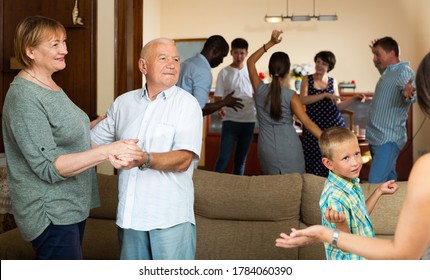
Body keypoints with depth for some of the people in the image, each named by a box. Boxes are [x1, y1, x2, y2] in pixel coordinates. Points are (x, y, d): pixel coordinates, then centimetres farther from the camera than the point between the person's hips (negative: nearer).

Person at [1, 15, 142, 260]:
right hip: (51, 215, -9)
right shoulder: (25, 98, -19)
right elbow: (48, 166, -24)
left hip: (73, 206, 9)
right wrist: (108, 151, -29)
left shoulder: (50, 86, 10)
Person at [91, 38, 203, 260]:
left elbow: (183, 160, -15)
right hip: (130, 214, 4)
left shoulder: (187, 104, -5)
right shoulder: (123, 102, 9)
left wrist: (145, 159, -30)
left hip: (171, 217, -4)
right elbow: (92, 141, 16)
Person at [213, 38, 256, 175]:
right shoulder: (224, 73, -1)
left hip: (249, 121, 3)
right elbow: (218, 97, -3)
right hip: (230, 120, -3)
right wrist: (219, 108, -24)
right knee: (224, 158, -8)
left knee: (241, 159, 11)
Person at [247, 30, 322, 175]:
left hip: (267, 148, 3)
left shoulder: (260, 90, -2)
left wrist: (270, 43, 6)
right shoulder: (291, 96, -9)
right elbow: (307, 122, -12)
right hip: (289, 148, -3)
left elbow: (250, 61, 11)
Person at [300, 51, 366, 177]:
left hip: (333, 124, 2)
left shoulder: (333, 82, 11)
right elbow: (303, 100, -12)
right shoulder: (307, 79, 5)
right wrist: (325, 95, -17)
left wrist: (354, 98, 3)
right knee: (315, 161, -2)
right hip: (314, 126, -2)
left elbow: (338, 106, 14)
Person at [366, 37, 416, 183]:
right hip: (376, 138, 10)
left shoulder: (404, 71, -15)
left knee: (375, 185, -18)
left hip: (388, 140, -10)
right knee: (389, 181, 16)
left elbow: (413, 92, -35)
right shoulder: (388, 72, 14)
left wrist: (408, 94, -55)